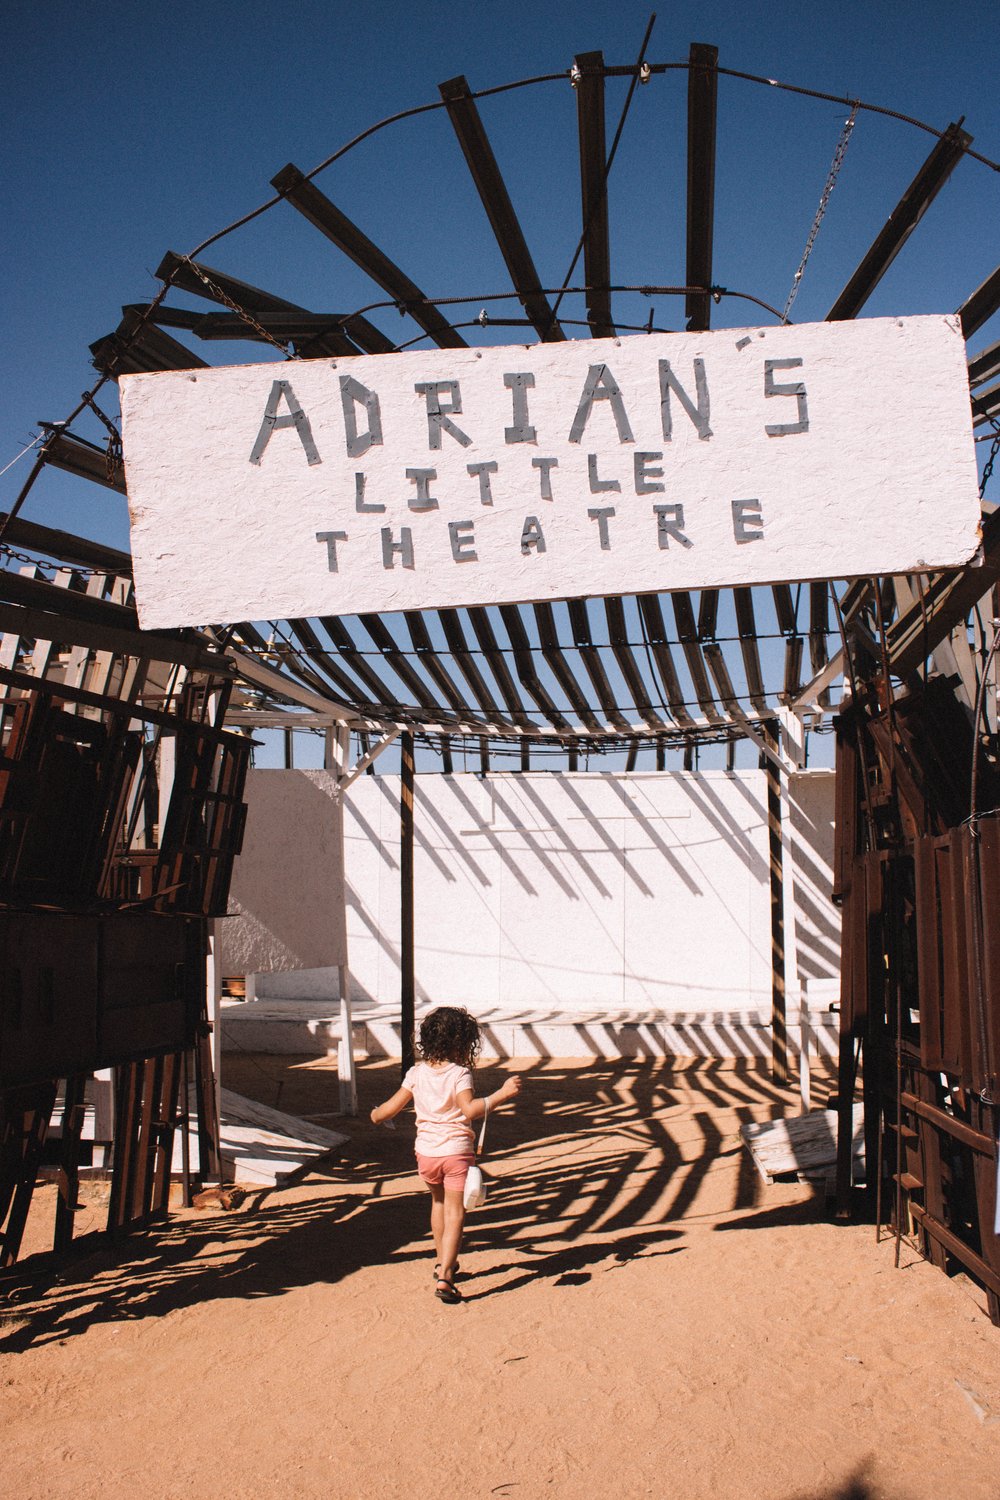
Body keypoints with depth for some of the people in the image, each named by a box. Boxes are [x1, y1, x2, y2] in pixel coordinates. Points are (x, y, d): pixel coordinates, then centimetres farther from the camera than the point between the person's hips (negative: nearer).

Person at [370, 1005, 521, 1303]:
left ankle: (443, 1261, 39)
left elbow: (393, 1106, 5)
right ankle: (444, 1276, -14)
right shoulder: (460, 1074, -13)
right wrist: (502, 1093, -28)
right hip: (457, 1151, -5)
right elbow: (470, 1109, -28)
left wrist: (376, 1115, 25)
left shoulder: (417, 1072, 1)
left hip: (426, 1153, 5)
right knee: (455, 1212, -2)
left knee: (439, 1202, 27)